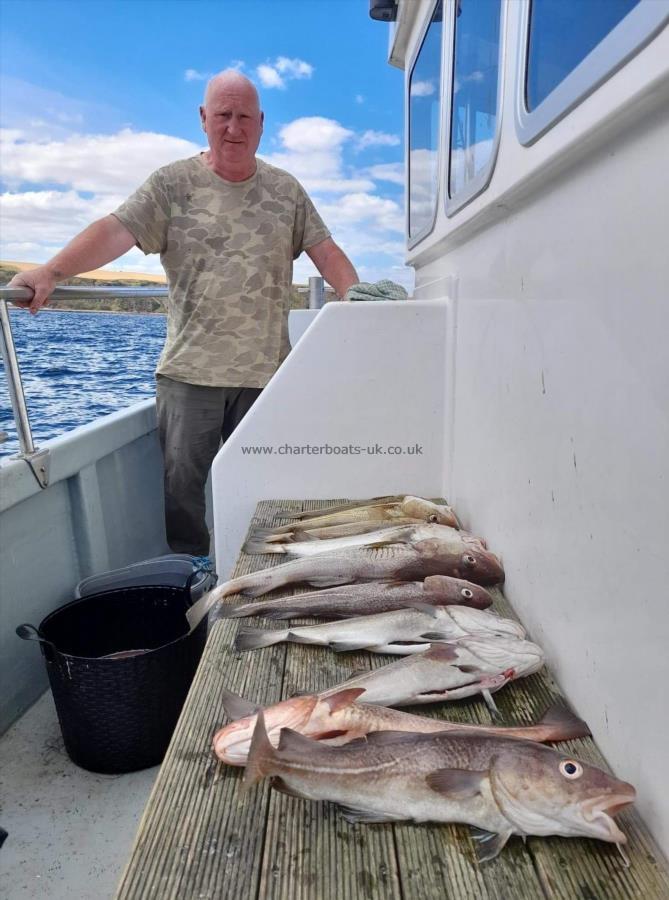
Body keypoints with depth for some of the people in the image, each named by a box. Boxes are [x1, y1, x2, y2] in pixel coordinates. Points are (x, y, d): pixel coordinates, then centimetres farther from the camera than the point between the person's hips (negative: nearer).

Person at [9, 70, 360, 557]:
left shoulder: (286, 189, 13)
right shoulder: (172, 184, 4)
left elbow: (325, 249, 11)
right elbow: (117, 229, -9)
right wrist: (52, 271, -23)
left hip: (265, 370, 2)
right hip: (190, 369, -1)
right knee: (182, 480, 1)